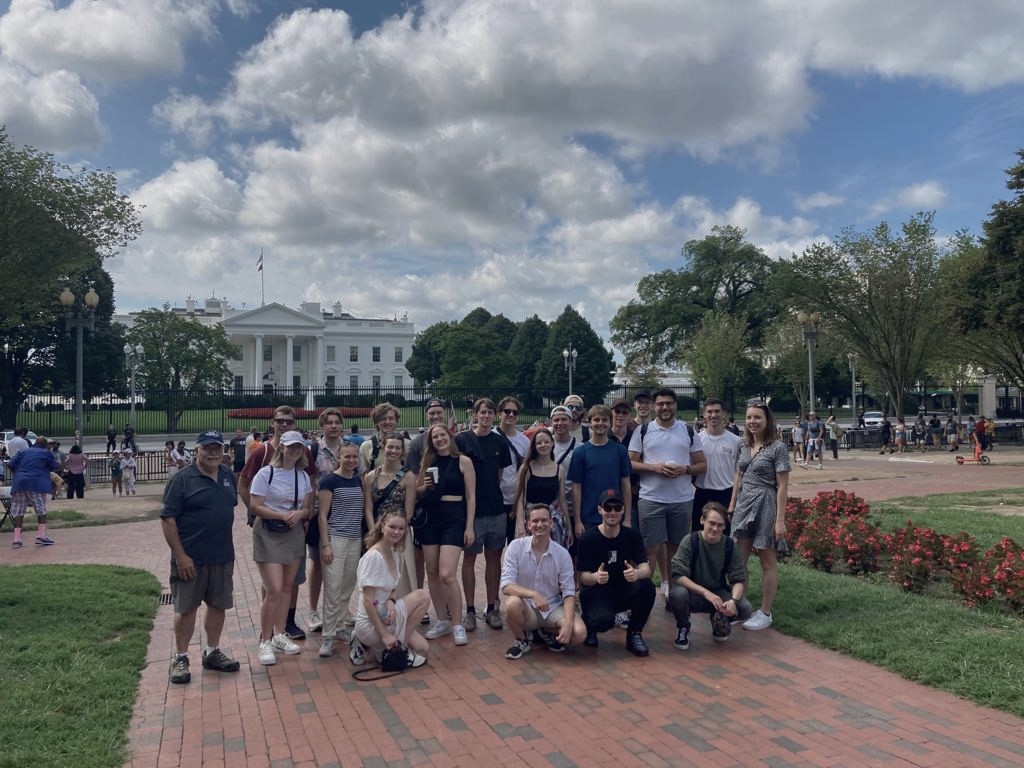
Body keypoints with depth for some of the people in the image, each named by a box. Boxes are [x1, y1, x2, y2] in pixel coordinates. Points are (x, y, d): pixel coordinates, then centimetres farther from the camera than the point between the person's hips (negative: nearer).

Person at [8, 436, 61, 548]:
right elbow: (56, 467, 12)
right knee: (41, 510, 6)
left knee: (18, 511, 7)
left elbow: (10, 464, 9)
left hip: (19, 483, 4)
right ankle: (41, 535, -1)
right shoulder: (46, 453, 9)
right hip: (36, 484, -3)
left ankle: (17, 539, 4)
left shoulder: (22, 451, 18)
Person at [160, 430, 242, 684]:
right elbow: (167, 519, -13)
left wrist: (227, 546, 12)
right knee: (186, 609, 4)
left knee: (218, 605, 13)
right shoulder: (182, 479, -11)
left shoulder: (228, 476, 7)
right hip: (191, 558, -5)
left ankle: (212, 653, 28)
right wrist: (180, 556, -17)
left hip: (223, 557, 6)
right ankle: (180, 658, 18)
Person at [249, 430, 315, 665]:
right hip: (268, 534, -5)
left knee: (286, 588, 11)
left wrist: (299, 513, -13)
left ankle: (279, 635, 25)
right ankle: (265, 642, 3)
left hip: (294, 535, 5)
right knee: (274, 590, -10)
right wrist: (282, 515, -22)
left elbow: (308, 509, 10)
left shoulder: (303, 476, 7)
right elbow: (254, 507, -13)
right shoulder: (266, 473, -9)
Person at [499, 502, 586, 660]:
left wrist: (568, 624, -24)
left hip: (554, 607, 1)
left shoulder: (562, 554, -7)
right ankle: (520, 640, -3)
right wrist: (533, 594, -34)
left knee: (579, 633, -25)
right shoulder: (516, 547, -10)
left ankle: (551, 632, 11)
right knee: (512, 603, -36)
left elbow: (569, 593, -7)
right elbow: (506, 586, -17)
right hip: (527, 608, -1)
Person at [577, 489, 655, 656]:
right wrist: (595, 577, -39)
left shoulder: (632, 536, -3)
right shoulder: (588, 539, -11)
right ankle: (588, 623, 5)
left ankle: (634, 635, -4)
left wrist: (637, 573, -40)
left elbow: (646, 568, -14)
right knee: (603, 620, -35)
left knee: (648, 587, -27)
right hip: (595, 593, -3)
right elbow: (583, 577, -14)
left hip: (623, 592, 4)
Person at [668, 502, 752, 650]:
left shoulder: (730, 546, -7)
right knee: (677, 594, -36)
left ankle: (720, 622, 11)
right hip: (694, 593, -3)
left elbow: (739, 580, -8)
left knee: (745, 609, -24)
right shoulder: (690, 541, -16)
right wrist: (706, 593, -33)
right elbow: (677, 575, -23)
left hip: (719, 594, 3)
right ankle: (683, 628, -2)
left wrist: (733, 600, -30)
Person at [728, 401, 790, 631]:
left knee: (767, 562, 4)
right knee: (738, 560, 7)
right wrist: (732, 504, 13)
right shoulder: (744, 445, 9)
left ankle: (765, 614, 14)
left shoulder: (777, 448, -9)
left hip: (765, 506, -6)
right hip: (744, 504, 6)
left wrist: (780, 520, -14)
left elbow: (782, 486, -10)